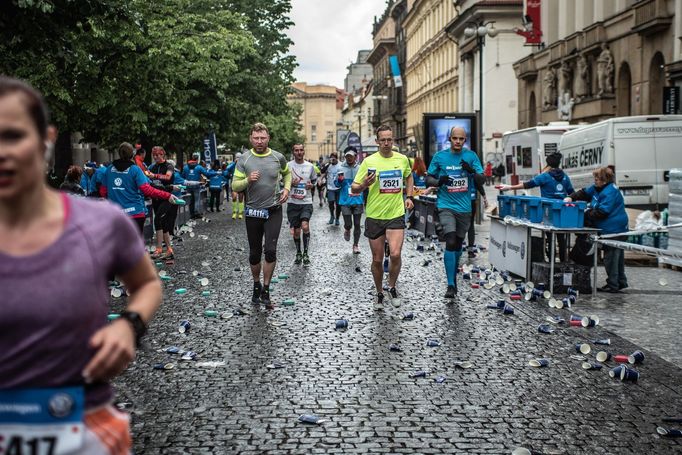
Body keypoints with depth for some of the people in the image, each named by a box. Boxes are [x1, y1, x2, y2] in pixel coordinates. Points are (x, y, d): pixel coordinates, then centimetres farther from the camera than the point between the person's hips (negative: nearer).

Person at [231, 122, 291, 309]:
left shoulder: (278, 157, 0)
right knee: (254, 253, 10)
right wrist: (248, 180, -21)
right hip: (253, 211, 1)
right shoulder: (244, 159, -3)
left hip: (274, 211, 0)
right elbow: (235, 186, -2)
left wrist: (286, 188, 4)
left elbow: (287, 173, 21)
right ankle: (256, 285, 33)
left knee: (270, 250, -12)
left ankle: (266, 291, 0)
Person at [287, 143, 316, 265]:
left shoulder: (310, 166, 5)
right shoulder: (288, 166, 0)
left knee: (305, 226, -21)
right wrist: (291, 183, -14)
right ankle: (298, 254, 28)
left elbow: (314, 181, 19)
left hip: (306, 202, 0)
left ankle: (305, 253, -6)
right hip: (293, 202, 1)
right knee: (296, 230, 8)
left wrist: (311, 185, -4)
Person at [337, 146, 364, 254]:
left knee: (357, 224, 7)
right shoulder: (341, 169, -2)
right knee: (348, 224, -4)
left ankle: (356, 244, 22)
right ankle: (347, 230, 32)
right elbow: (336, 184, 2)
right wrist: (339, 180, -20)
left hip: (358, 201, 1)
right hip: (345, 201, -1)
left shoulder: (360, 168, 2)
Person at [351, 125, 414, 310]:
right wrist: (364, 185, -25)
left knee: (395, 254, -16)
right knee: (377, 259, 7)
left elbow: (409, 177, 25)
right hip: (374, 216, -1)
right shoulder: (369, 161, -6)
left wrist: (408, 196, 12)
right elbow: (354, 188, -5)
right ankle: (379, 293, 28)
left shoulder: (402, 159, 3)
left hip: (396, 214, 1)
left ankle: (392, 288, 9)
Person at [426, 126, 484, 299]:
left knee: (458, 244, 17)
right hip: (446, 205, -3)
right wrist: (439, 181, -17)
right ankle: (451, 285, -17)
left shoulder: (471, 156, 2)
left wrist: (472, 171, -21)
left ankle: (454, 278, 37)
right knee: (450, 242, -18)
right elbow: (428, 179, 5)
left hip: (464, 207, 3)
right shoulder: (440, 156, -1)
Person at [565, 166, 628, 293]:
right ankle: (620, 282, 26)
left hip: (613, 229, -11)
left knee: (611, 257, -3)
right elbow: (584, 193, 15)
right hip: (609, 229, 11)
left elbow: (602, 212, -25)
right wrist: (571, 197, -1)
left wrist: (585, 215, -17)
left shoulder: (610, 192, -22)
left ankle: (613, 285, 4)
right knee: (617, 256, 17)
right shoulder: (598, 188, 9)